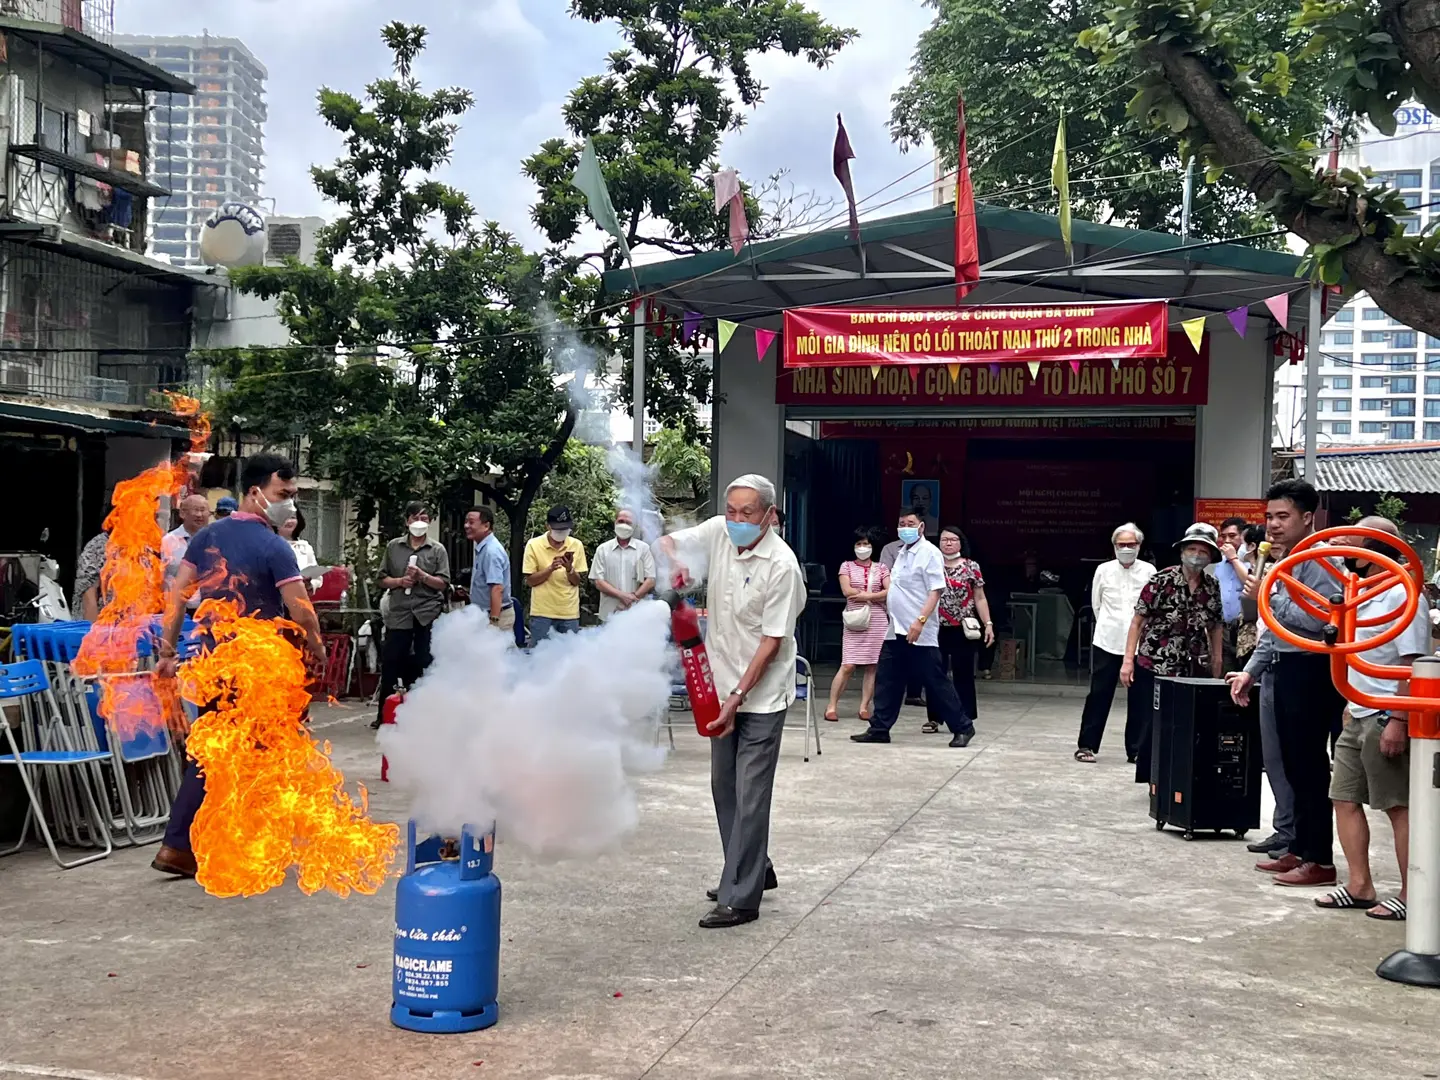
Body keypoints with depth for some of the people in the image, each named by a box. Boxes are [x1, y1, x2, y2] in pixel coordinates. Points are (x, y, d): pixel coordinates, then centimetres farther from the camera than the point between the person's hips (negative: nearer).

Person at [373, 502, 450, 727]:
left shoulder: (438, 550, 5)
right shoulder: (393, 547, 10)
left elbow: (443, 583, -1)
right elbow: (383, 579, 9)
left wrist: (422, 576, -15)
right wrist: (400, 581, -9)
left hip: (428, 613, -1)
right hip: (399, 612, 1)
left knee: (424, 665, 2)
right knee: (390, 662, 0)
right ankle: (384, 714, 9)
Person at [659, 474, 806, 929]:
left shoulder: (781, 565, -20)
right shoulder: (719, 532, -2)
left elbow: (771, 640, -19)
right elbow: (669, 541, 11)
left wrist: (737, 697, -21)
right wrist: (675, 561, -14)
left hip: (761, 696, -7)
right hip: (722, 687, 8)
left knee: (750, 797, -5)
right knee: (724, 788, 17)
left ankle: (739, 898, -1)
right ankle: (754, 870, 33)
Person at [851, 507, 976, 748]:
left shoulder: (930, 553, -10)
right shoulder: (902, 553, 15)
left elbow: (936, 591, -18)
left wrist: (920, 621, -27)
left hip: (919, 633, -8)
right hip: (896, 631, 8)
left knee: (936, 683, -2)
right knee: (886, 681, 7)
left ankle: (962, 727, 9)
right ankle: (879, 728, 14)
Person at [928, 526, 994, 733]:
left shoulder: (971, 567, 3)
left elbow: (980, 599, 3)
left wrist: (988, 624, -3)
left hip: (963, 630, -1)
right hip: (937, 629, 1)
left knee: (963, 675, 5)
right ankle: (933, 718, 9)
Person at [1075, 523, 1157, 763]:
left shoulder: (1149, 571, 0)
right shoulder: (1103, 570, 3)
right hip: (1107, 643, 0)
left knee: (1140, 698, 3)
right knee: (1098, 695, 3)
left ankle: (1136, 749, 12)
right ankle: (1086, 745, 10)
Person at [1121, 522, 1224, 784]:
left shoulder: (1212, 588, 5)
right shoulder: (1161, 581, -9)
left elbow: (1214, 628, 14)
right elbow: (1137, 620, -7)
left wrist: (1217, 671, 11)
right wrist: (1128, 660, -11)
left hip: (1194, 670, 4)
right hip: (1154, 666, -4)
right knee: (1155, 723, 2)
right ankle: (1150, 778, 14)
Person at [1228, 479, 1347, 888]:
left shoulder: (1320, 560, -13)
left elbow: (1313, 620, -24)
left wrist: (1269, 596, -15)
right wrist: (1251, 670, 17)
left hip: (1311, 671, -10)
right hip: (1285, 670, 10)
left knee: (1309, 766, -6)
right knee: (1293, 765, 14)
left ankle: (1320, 860, 0)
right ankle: (1299, 850, 22)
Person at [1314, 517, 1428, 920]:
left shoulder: (1403, 596, -14)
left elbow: (1412, 664, -20)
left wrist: (1399, 721, -23)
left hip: (1387, 720, -9)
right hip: (1357, 717, 9)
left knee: (1400, 807, -3)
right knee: (1345, 798, 10)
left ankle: (1411, 897, 4)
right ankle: (1359, 886, 18)